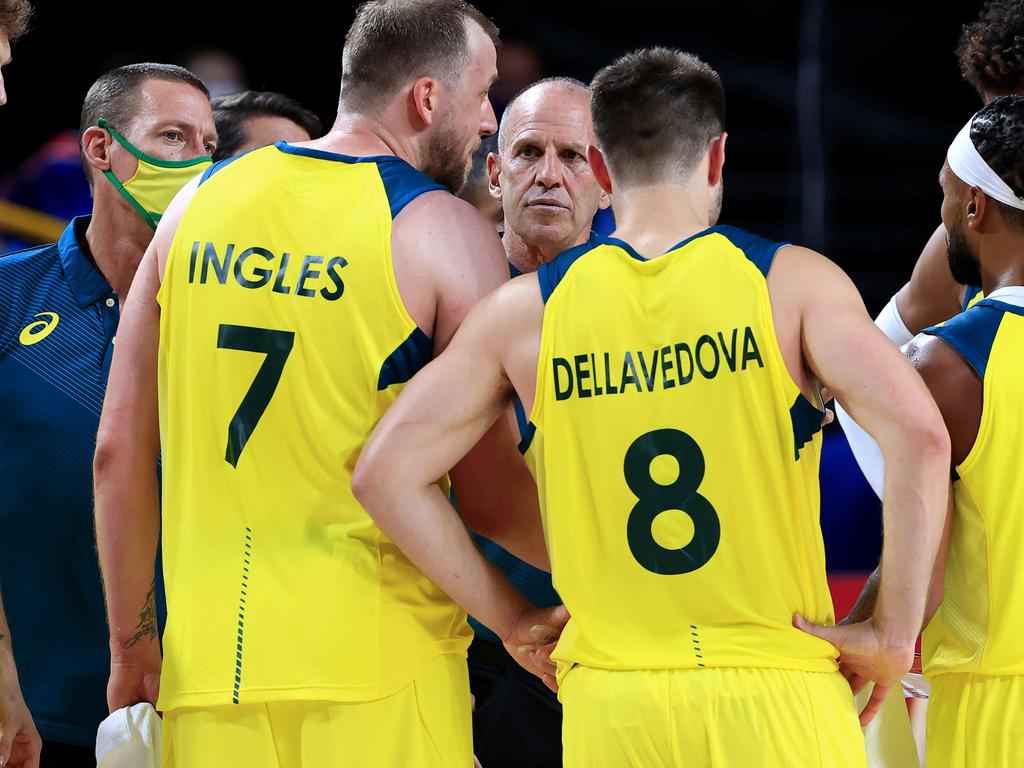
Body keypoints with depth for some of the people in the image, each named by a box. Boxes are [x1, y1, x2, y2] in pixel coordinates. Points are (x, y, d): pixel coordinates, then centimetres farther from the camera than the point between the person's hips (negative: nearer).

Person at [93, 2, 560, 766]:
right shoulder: (445, 233, -4)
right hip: (380, 669, -4)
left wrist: (131, 645, 18)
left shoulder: (201, 201, 9)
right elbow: (490, 497, -5)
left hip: (208, 671, 4)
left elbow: (120, 454, 10)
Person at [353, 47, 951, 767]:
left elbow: (384, 472, 2)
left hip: (610, 707, 2)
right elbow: (919, 434, -15)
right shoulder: (792, 282, -2)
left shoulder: (527, 310, 4)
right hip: (776, 698, -2)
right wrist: (894, 634, -8)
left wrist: (513, 622, 8)